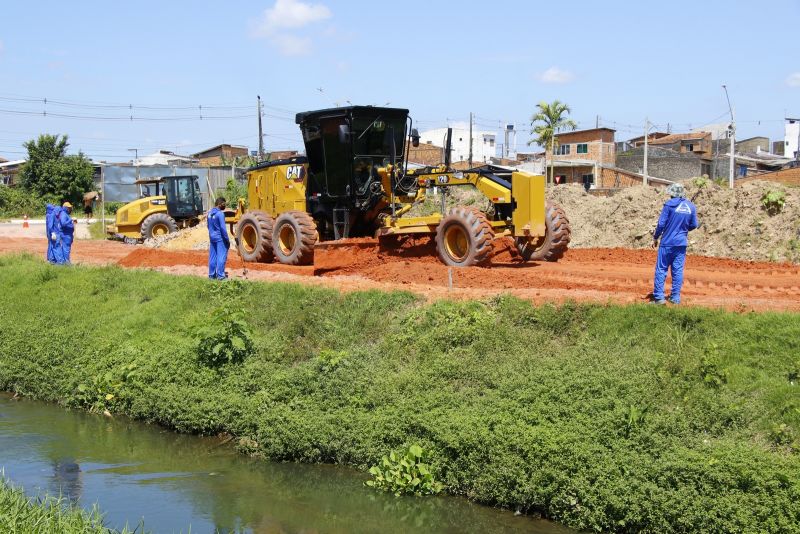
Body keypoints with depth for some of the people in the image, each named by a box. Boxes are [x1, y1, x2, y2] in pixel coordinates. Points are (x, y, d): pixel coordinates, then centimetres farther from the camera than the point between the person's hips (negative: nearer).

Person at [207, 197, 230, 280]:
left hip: (212, 238, 8)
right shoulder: (220, 214, -16)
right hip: (220, 239, -8)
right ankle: (220, 275, -4)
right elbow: (223, 228, -18)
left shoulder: (210, 213, 8)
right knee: (221, 256, -3)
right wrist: (227, 240, -12)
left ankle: (212, 275, 15)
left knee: (212, 257, 11)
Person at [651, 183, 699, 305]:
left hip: (667, 243, -4)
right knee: (678, 270, 8)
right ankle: (675, 297, 9)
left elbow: (661, 224, -9)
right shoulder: (691, 206, 3)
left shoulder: (669, 204, -10)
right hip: (682, 243, 4)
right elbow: (694, 225, 10)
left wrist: (655, 238, 3)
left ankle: (658, 297, -2)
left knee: (661, 269, 1)